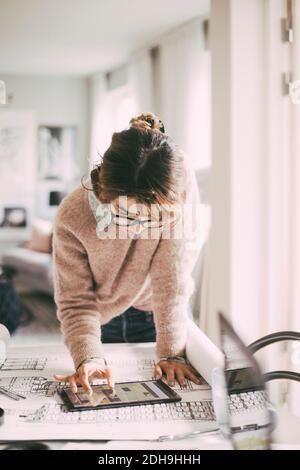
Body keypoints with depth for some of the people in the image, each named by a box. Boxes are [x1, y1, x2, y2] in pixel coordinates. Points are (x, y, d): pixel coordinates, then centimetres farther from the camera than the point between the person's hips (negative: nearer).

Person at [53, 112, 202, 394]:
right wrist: (88, 358, -39)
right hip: (101, 320, 0)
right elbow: (76, 303, -22)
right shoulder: (72, 217, -31)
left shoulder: (181, 187, -32)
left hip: (157, 314, 0)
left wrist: (172, 352, -31)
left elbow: (173, 276, -28)